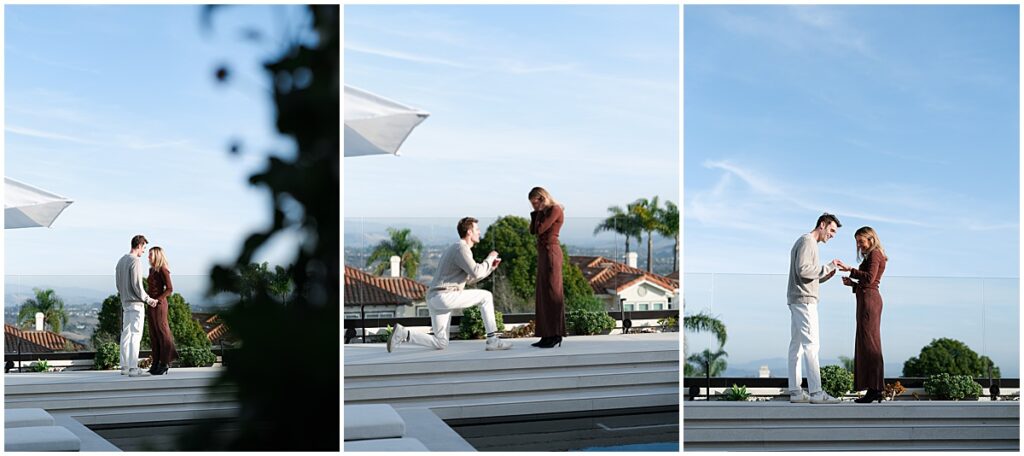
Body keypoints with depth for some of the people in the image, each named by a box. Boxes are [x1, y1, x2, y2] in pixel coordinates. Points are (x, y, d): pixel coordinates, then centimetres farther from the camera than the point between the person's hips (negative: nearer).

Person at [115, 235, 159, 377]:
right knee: (135, 335, -7)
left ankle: (124, 366, 14)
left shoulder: (121, 261, 14)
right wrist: (148, 300, -9)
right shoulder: (135, 261, -14)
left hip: (125, 302, 9)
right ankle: (133, 368, -9)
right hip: (136, 303, -9)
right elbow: (137, 285, -18)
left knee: (126, 334, 11)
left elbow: (118, 283, 18)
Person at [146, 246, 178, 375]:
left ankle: (165, 363, -1)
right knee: (153, 335, 8)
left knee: (162, 333, -4)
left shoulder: (163, 270, -10)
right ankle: (156, 363, 11)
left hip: (159, 305, -8)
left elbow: (169, 289, -15)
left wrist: (158, 300, -19)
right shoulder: (152, 270, 14)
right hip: (151, 306, 8)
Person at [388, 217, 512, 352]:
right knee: (485, 296, -3)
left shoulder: (455, 249, 24)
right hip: (444, 296, -10)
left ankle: (403, 334, 0)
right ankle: (493, 340, -6)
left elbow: (469, 279, 28)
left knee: (440, 344, 11)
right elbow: (476, 273, -19)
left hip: (434, 299, 10)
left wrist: (491, 266, 21)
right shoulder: (461, 248, -9)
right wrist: (489, 258, -1)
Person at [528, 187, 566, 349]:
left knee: (552, 293, -9)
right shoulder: (545, 212, 18)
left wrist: (540, 212, -2)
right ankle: (547, 335, 9)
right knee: (543, 294, 8)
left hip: (551, 253, -10)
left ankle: (556, 335, -8)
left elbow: (540, 229, -16)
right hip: (543, 253, 10)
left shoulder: (555, 210, -10)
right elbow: (532, 231, 16)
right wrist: (536, 212, 7)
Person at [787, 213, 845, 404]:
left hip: (797, 300, 10)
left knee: (796, 345, 6)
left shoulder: (807, 242, 24)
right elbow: (803, 270, -21)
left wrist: (825, 276, 9)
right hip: (804, 299, -10)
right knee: (811, 344, -13)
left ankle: (795, 391, 5)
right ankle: (816, 392, -16)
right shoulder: (807, 241, -8)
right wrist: (827, 267, -13)